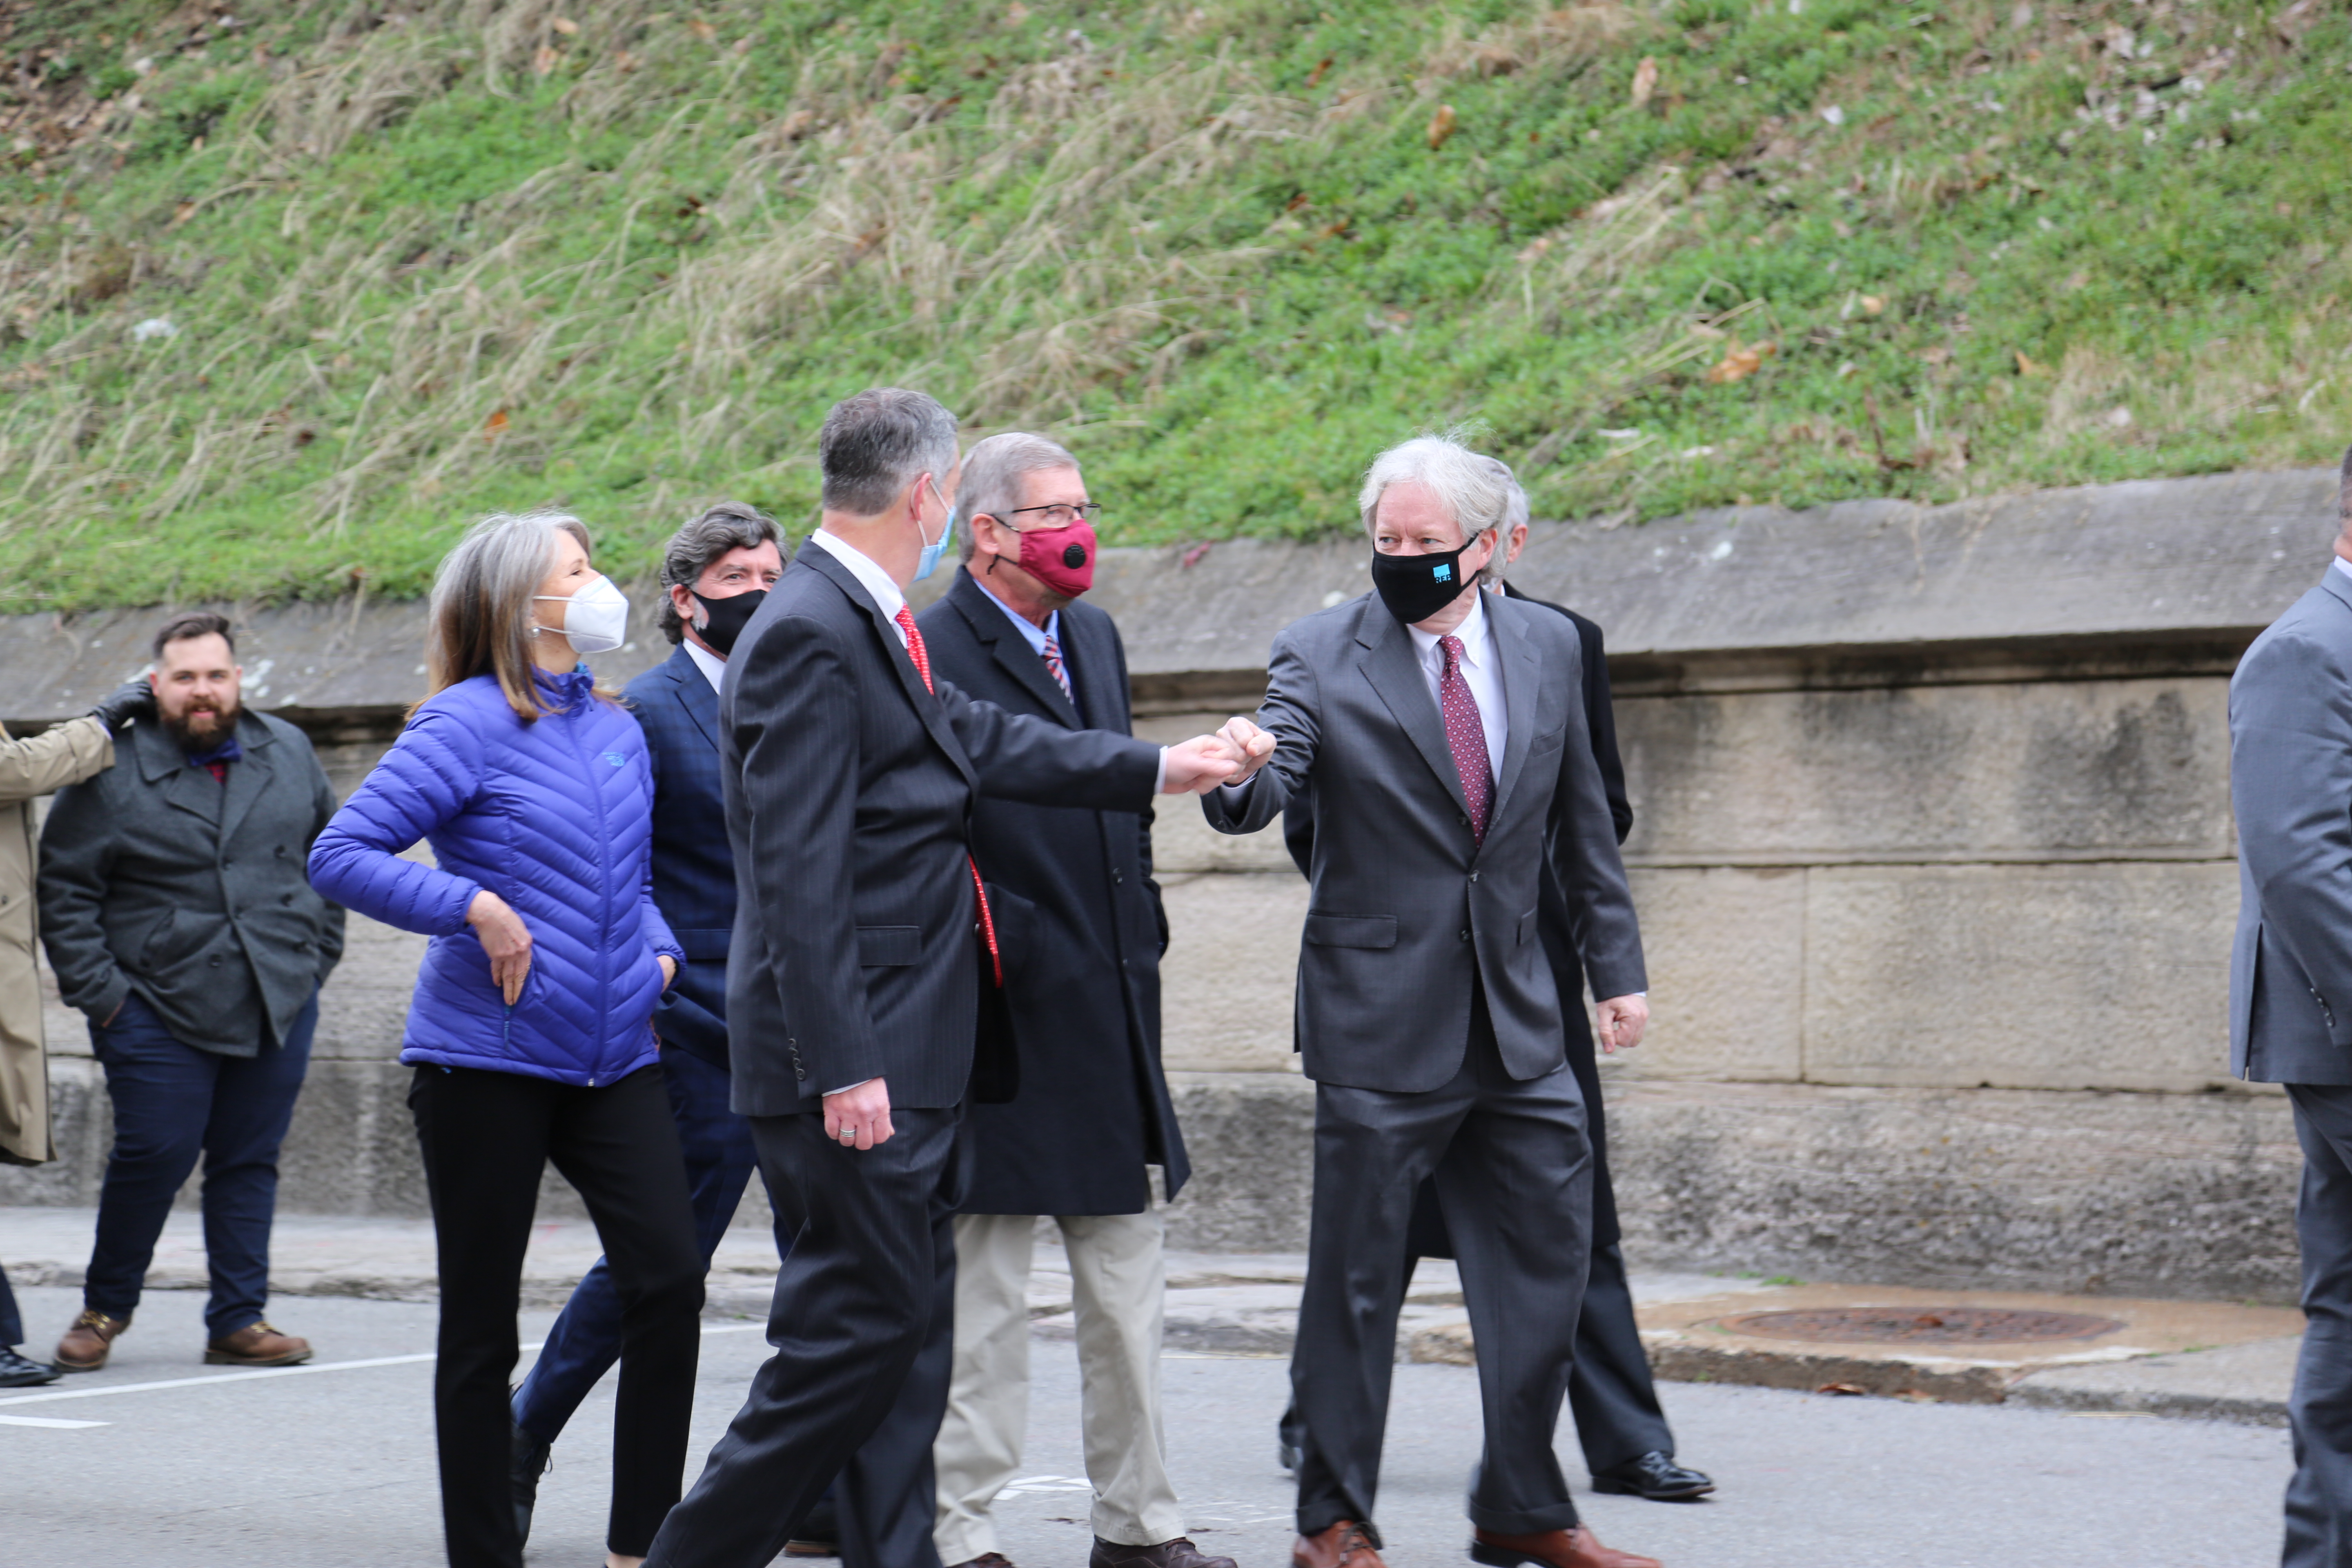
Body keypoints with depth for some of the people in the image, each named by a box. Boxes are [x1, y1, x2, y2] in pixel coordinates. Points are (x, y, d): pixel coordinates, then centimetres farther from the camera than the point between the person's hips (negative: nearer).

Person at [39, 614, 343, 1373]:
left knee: (250, 1161, 6)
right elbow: (63, 891, -3)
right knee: (156, 1154, -6)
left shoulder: (289, 754, 8)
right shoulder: (113, 772, -4)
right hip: (158, 1009, -3)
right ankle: (105, 1308, 14)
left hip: (279, 1002, 4)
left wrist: (316, 956, 11)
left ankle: (239, 1320, 13)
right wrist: (100, 993, -8)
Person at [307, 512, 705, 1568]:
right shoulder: (467, 721, -7)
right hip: (488, 1059, -5)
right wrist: (475, 909, -18)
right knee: (481, 1324, 3)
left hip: (614, 1056, 5)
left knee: (669, 1280, -7)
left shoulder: (618, 728, 13)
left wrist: (660, 950, 7)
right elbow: (341, 855, -12)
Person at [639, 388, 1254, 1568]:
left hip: (909, 1055, 10)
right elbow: (799, 875, -21)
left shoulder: (873, 627, 12)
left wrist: (1160, 769, 27)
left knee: (910, 1322, 11)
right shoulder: (809, 637, -17)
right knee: (867, 1318, -6)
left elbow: (982, 741, 22)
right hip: (857, 1064, -10)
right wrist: (842, 1067, -23)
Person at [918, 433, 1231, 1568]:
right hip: (1006, 1017, -8)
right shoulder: (931, 656, -13)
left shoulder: (1095, 638, 15)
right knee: (984, 1298, -1)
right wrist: (1008, 947, -17)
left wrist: (1141, 929, 15)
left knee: (1129, 1284, 13)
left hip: (1114, 1013, 8)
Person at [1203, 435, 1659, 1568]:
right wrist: (1242, 771, -40)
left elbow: (1582, 824, 14)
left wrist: (1616, 965, 12)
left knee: (1548, 1258, 8)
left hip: (1518, 1017, 4)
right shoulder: (1320, 655, -5)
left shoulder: (1548, 646, 7)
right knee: (1355, 1278, 1)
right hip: (1381, 1020, -4)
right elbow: (1259, 797, -17)